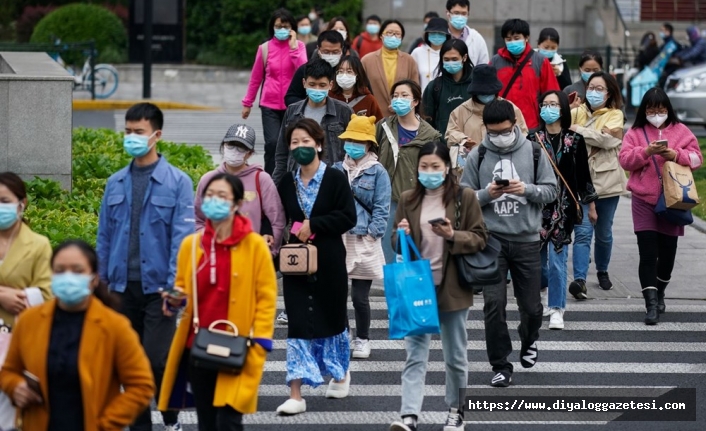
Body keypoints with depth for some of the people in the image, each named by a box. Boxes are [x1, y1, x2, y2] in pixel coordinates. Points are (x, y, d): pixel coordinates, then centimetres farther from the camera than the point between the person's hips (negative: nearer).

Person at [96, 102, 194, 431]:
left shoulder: (177, 182, -3)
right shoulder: (116, 183, 9)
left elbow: (182, 238, -8)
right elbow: (104, 236, 11)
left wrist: (174, 285, -15)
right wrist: (101, 281, 6)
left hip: (157, 286, -4)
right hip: (122, 287, 4)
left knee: (157, 360, -8)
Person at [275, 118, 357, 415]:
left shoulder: (335, 179, -6)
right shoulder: (287, 182, 5)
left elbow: (348, 217, -12)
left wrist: (314, 225, -18)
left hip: (329, 262, -2)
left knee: (332, 318, 14)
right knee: (298, 325, -3)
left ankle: (341, 372, 40)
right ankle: (296, 394, -6)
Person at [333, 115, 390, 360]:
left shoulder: (377, 172, -1)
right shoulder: (337, 170, 11)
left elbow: (381, 209, -3)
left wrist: (372, 234, -11)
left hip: (364, 241, -3)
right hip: (337, 240, 3)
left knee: (360, 297, 1)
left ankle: (362, 340, 17)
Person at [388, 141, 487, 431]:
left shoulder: (465, 197, -3)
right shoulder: (408, 200, 5)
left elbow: (479, 239, -3)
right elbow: (396, 243, 11)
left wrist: (453, 236, -19)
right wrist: (402, 235, -12)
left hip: (452, 288, -1)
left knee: (455, 355, 12)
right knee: (415, 355, -6)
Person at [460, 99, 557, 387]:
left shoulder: (533, 152, 1)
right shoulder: (478, 156, 0)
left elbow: (551, 190, 3)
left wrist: (527, 190, -15)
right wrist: (486, 194, -17)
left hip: (527, 239, 1)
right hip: (491, 239, -1)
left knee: (531, 305, 9)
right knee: (494, 304, -9)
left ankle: (529, 341, 42)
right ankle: (501, 366, 2)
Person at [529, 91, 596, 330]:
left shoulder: (574, 140, 2)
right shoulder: (533, 139, 2)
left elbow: (583, 174, 6)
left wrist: (590, 202, 8)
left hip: (564, 206, -1)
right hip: (538, 205, 2)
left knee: (557, 257, -7)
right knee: (537, 255, 9)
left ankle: (556, 310, -3)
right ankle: (543, 289, 39)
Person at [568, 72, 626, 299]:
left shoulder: (615, 115, 1)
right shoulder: (577, 113, 7)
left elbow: (608, 138, -17)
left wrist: (578, 130, -15)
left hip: (606, 181, 0)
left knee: (604, 233, 14)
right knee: (583, 232, -12)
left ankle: (602, 271, 36)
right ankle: (579, 280, -20)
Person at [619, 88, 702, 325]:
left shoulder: (680, 131, 6)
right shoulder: (635, 133, 4)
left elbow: (696, 158, 1)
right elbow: (625, 159, -5)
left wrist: (676, 155, -17)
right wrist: (646, 151, -21)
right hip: (644, 200, -1)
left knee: (668, 251, 9)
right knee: (648, 253, -8)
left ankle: (659, 293, 32)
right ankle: (651, 304, -9)